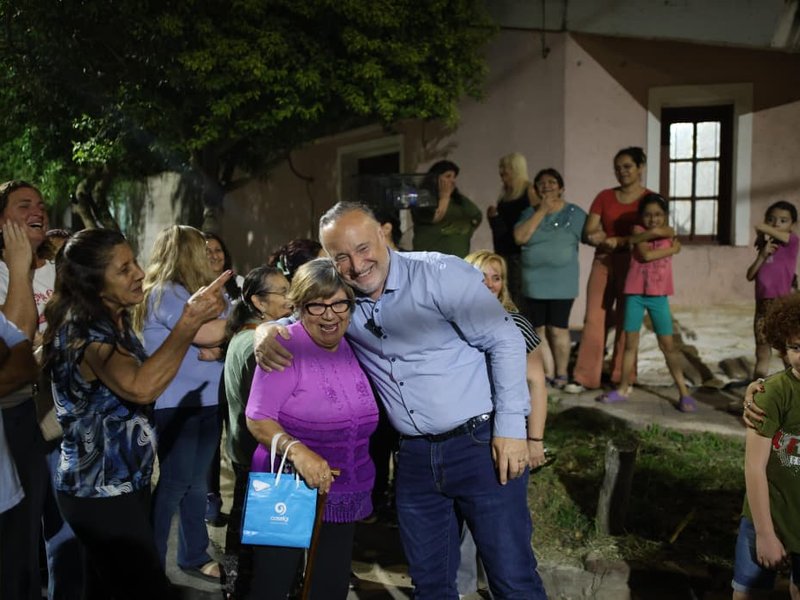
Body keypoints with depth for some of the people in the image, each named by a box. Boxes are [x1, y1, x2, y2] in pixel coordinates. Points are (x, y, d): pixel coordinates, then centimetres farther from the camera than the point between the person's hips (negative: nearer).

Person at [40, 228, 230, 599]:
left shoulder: (114, 322, 7)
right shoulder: (82, 332, -23)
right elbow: (141, 388, -41)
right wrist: (190, 321, -46)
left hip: (125, 480, 10)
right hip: (100, 492, -10)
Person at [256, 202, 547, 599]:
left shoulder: (440, 273, -12)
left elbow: (506, 342, -11)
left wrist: (511, 426, -15)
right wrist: (267, 332, -4)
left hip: (480, 443, -5)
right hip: (415, 455, 5)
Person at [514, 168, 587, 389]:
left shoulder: (574, 213, 3)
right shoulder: (530, 212, 9)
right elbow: (520, 237, -8)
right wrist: (542, 210, -8)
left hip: (562, 282, -3)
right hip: (534, 282, 3)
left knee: (558, 328, -4)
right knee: (538, 329, 6)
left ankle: (561, 373, 6)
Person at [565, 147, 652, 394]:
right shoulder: (604, 197, 11)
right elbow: (587, 233, 6)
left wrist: (617, 240, -18)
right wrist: (600, 238, -16)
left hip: (632, 265, -3)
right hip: (603, 262, 3)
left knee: (626, 321, 2)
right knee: (594, 318, -2)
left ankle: (622, 378, 10)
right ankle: (584, 376, 1)